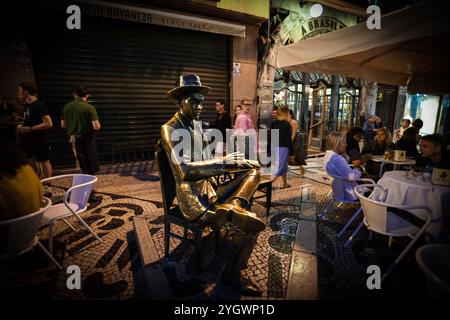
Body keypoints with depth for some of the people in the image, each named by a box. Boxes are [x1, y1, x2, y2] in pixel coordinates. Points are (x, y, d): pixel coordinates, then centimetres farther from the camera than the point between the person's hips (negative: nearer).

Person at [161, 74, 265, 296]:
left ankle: (231, 207, -21)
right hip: (193, 198, -8)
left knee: (253, 172, -1)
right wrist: (222, 162, -17)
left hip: (208, 189, 8)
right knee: (256, 222, -14)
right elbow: (184, 170, -23)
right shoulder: (170, 129, -9)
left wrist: (231, 163, 4)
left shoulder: (196, 126, 16)